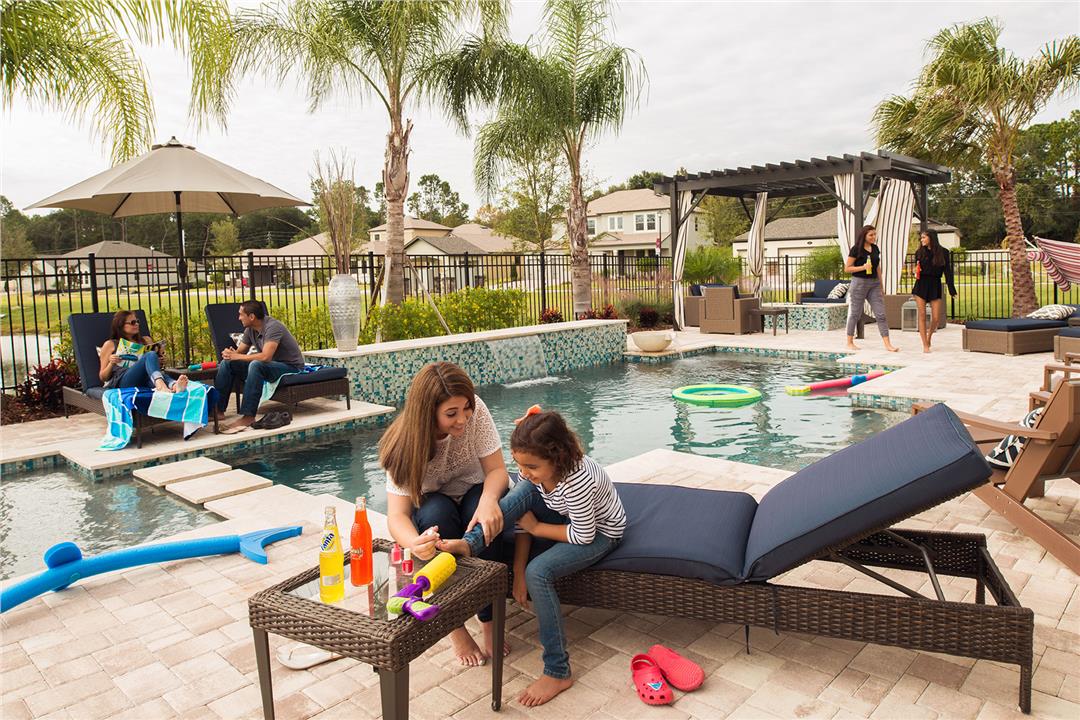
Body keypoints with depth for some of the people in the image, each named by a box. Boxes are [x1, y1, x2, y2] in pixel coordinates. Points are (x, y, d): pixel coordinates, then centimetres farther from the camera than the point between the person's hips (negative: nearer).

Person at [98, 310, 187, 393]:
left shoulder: (145, 341, 31)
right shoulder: (110, 344, 22)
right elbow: (103, 377, 19)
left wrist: (160, 361, 9)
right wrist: (111, 363, -2)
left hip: (144, 380, 3)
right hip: (121, 382, -2)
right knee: (150, 355, -32)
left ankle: (174, 385, -71)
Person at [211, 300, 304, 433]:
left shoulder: (272, 327, -22)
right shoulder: (250, 329, 3)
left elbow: (265, 357, -33)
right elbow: (239, 352, 8)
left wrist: (236, 356, -26)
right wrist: (230, 354, -16)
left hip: (291, 367, -8)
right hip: (268, 367, 9)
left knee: (256, 365, -37)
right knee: (227, 363, -4)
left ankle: (248, 416, -35)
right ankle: (218, 409, -6)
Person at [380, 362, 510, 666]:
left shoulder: (475, 411, -25)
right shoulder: (406, 443, -27)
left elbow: (497, 470, -22)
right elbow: (397, 515, -31)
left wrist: (489, 499, -46)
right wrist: (415, 543, -55)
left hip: (475, 494, 1)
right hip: (433, 507, 0)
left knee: (482, 509, -35)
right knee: (436, 513, -36)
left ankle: (488, 618, -22)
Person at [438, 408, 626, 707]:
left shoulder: (576, 482, -38)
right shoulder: (536, 469, -16)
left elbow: (584, 536, -28)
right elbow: (523, 516, -11)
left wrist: (535, 527, -20)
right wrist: (518, 573, -16)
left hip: (599, 532, -7)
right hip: (569, 517, 7)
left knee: (539, 572, -28)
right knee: (521, 492, -21)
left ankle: (557, 672, -16)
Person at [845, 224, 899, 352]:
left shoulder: (875, 248, 10)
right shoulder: (856, 249, -7)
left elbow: (878, 268, 17)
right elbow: (847, 268, -7)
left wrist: (881, 286, 17)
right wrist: (863, 267, -20)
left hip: (874, 283, 5)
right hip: (859, 283, -5)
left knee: (881, 314, -2)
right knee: (854, 314, 3)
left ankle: (888, 344, -4)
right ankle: (850, 343, 15)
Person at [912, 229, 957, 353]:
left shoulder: (943, 252, 2)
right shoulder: (919, 252, 6)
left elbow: (947, 272, 2)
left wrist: (952, 289, -2)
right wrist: (916, 271, -7)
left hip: (935, 286, -1)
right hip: (921, 285, 1)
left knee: (936, 318, -2)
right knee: (922, 315, -4)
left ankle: (929, 336, 28)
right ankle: (925, 345, 2)